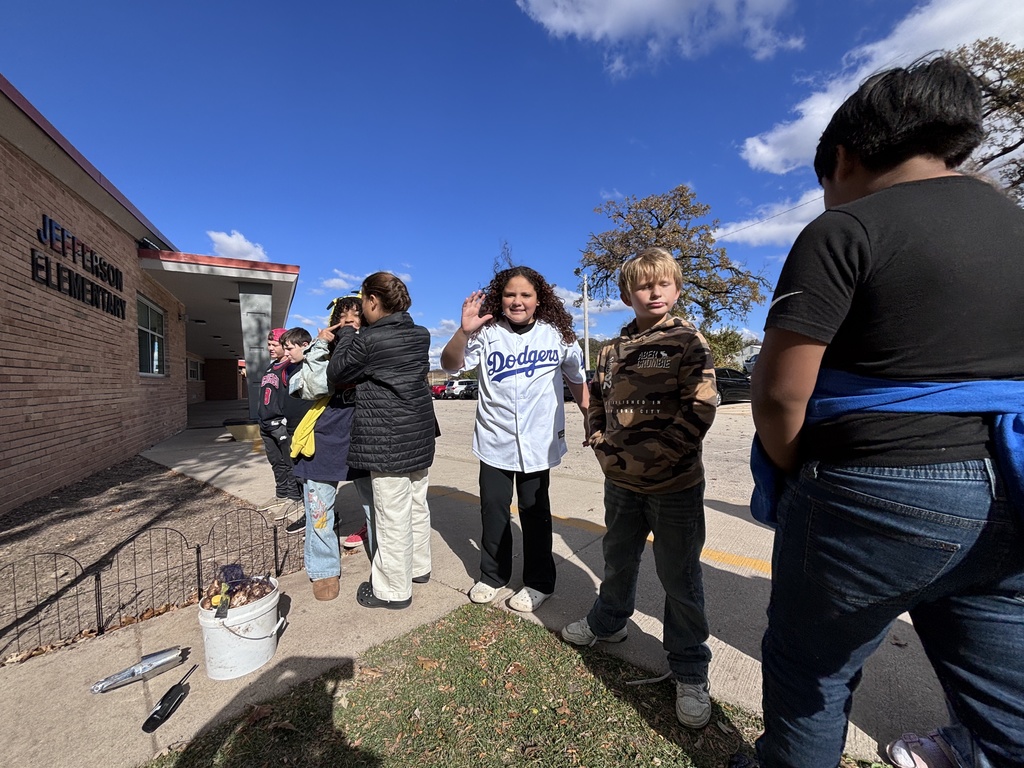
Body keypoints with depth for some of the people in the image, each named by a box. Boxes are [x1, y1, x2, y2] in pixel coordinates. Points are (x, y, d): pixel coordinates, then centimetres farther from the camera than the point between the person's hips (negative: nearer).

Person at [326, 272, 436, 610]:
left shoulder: (368, 340, -17)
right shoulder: (421, 335, 5)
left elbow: (335, 376, -3)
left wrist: (346, 335, 6)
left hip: (387, 440, -8)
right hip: (419, 435, 8)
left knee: (392, 515, 4)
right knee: (417, 505, 20)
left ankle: (393, 589, 21)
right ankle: (418, 566, 39)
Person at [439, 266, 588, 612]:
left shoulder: (557, 334, -1)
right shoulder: (487, 333, -4)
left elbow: (576, 379, 11)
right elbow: (451, 365, -13)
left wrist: (591, 419, 13)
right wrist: (464, 331, -31)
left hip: (538, 441, 0)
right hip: (494, 440, 1)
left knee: (534, 512, 11)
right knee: (493, 509, 11)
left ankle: (539, 582, 31)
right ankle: (492, 575, 34)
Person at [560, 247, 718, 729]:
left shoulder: (689, 342, -7)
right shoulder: (613, 350, 7)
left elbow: (700, 410, -15)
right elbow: (597, 402, 13)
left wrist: (649, 456, -19)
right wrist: (604, 448, -2)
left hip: (675, 484, -4)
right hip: (620, 481, 5)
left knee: (679, 576, 9)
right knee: (617, 559, 23)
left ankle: (690, 671, 32)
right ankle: (607, 623, 49)